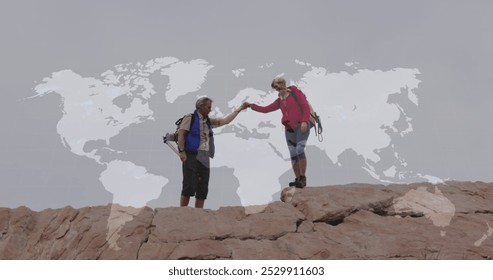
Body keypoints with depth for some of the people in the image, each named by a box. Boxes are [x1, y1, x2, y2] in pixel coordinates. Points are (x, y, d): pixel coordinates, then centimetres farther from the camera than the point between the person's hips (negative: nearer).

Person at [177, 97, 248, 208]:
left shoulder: (208, 121, 20)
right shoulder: (190, 118, 0)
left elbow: (225, 121, 22)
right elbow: (181, 134, -8)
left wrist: (239, 109, 22)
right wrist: (181, 151, -18)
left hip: (204, 158, 7)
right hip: (191, 155, -7)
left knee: (203, 188, 5)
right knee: (189, 185, -12)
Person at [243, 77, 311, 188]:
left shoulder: (295, 92, -1)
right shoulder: (279, 101, 15)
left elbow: (306, 107, -8)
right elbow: (265, 109, 11)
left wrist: (304, 121, -21)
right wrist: (251, 105, 1)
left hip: (302, 126, -6)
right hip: (289, 129, 6)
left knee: (299, 150, -21)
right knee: (293, 154, 1)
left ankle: (303, 179, -18)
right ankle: (298, 179, 6)